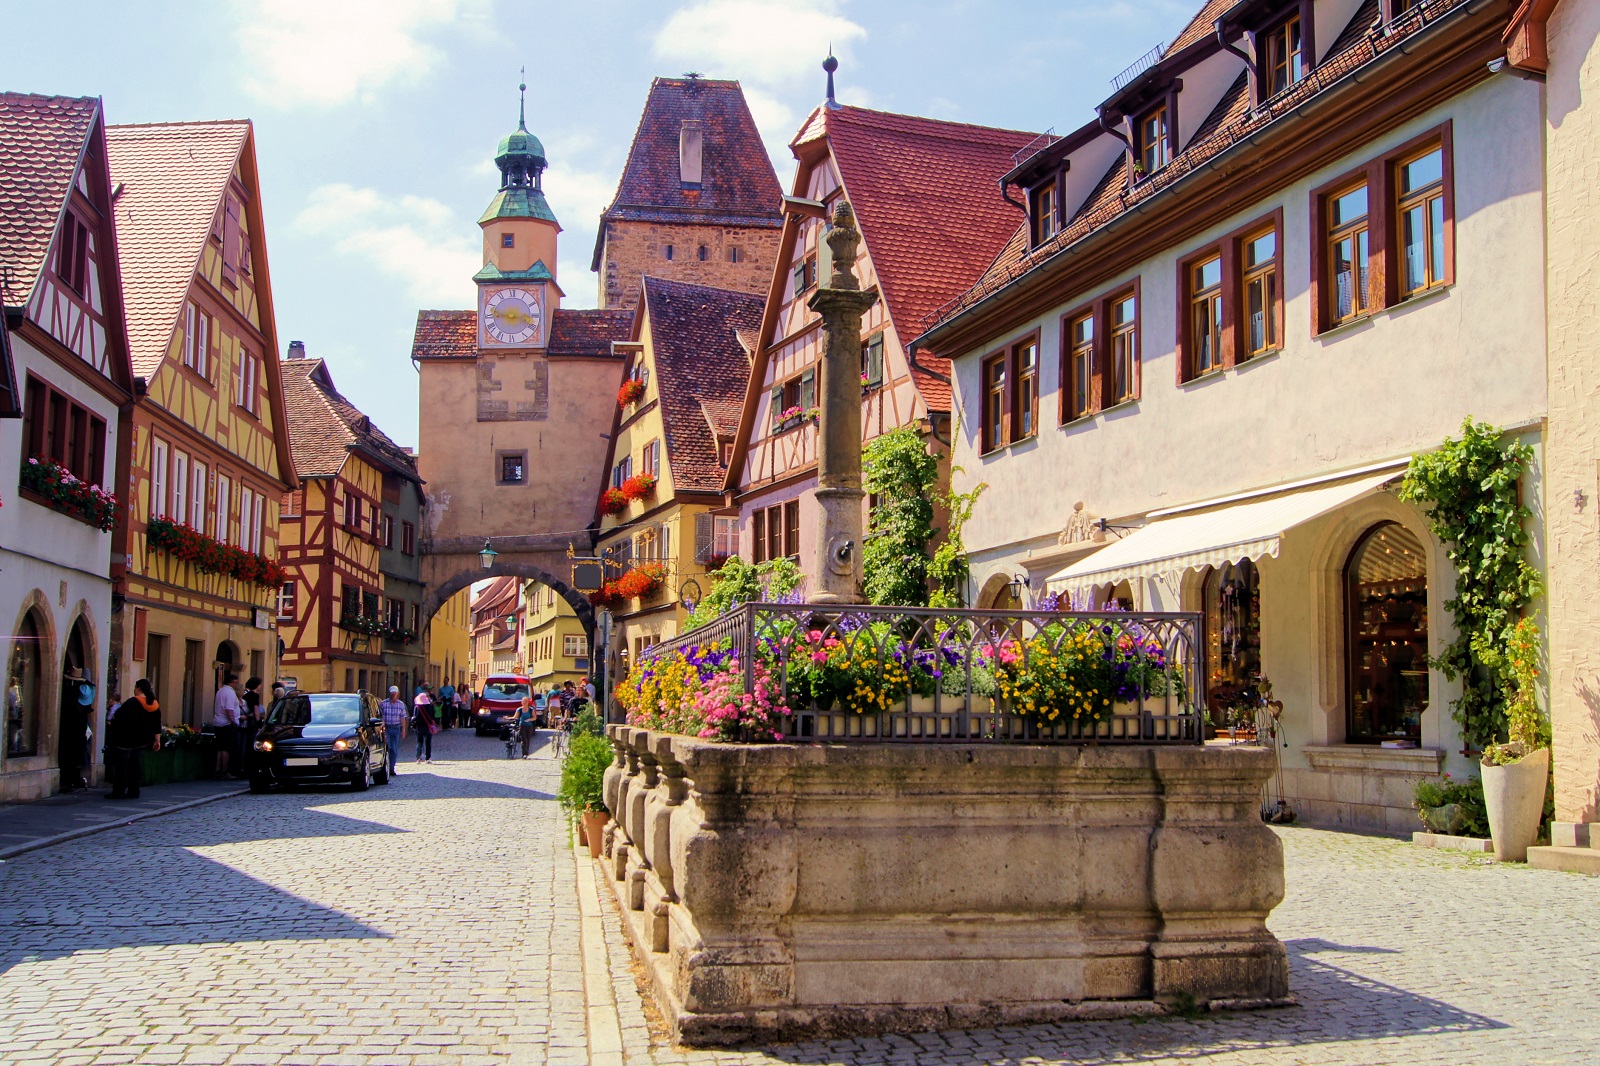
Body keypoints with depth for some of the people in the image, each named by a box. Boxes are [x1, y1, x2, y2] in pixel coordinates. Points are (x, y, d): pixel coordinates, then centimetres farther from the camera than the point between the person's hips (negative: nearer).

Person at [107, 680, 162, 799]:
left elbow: (120, 718, -13)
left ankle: (118, 792, -2)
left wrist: (111, 723, 5)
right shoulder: (155, 705, 6)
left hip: (125, 740, -6)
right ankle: (133, 791, 12)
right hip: (141, 742, 6)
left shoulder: (132, 703, -15)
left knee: (121, 765, -1)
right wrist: (157, 740, 13)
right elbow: (157, 727, 8)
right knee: (136, 766, 12)